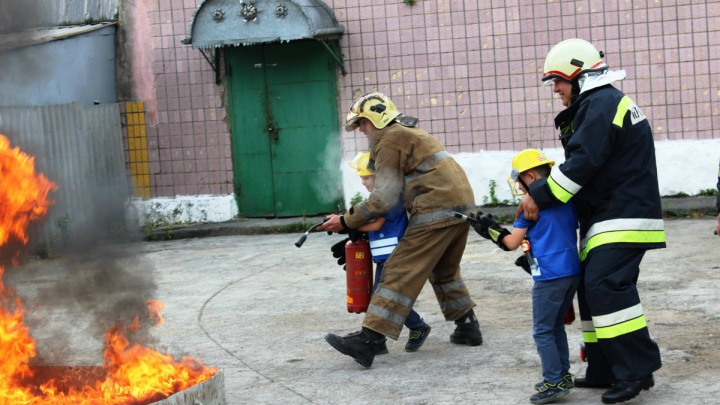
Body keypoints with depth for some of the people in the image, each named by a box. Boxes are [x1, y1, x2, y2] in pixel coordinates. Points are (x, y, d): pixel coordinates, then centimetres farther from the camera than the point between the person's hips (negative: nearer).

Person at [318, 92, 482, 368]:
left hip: (436, 210, -10)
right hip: (463, 205, 10)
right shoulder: (409, 133, 27)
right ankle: (468, 327, 30)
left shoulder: (388, 140, -4)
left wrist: (346, 222, -5)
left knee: (401, 273, -12)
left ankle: (367, 341, -16)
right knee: (445, 271, 26)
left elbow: (385, 198, -11)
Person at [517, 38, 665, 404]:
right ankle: (604, 370, 15)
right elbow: (581, 163, 21)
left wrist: (540, 197, -15)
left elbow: (581, 164, -23)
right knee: (591, 288, 10)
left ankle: (637, 369, -16)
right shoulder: (599, 104, 20)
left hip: (623, 220, -11)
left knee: (605, 286, -19)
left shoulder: (603, 105, -15)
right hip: (604, 218, 11)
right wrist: (540, 194, 10)